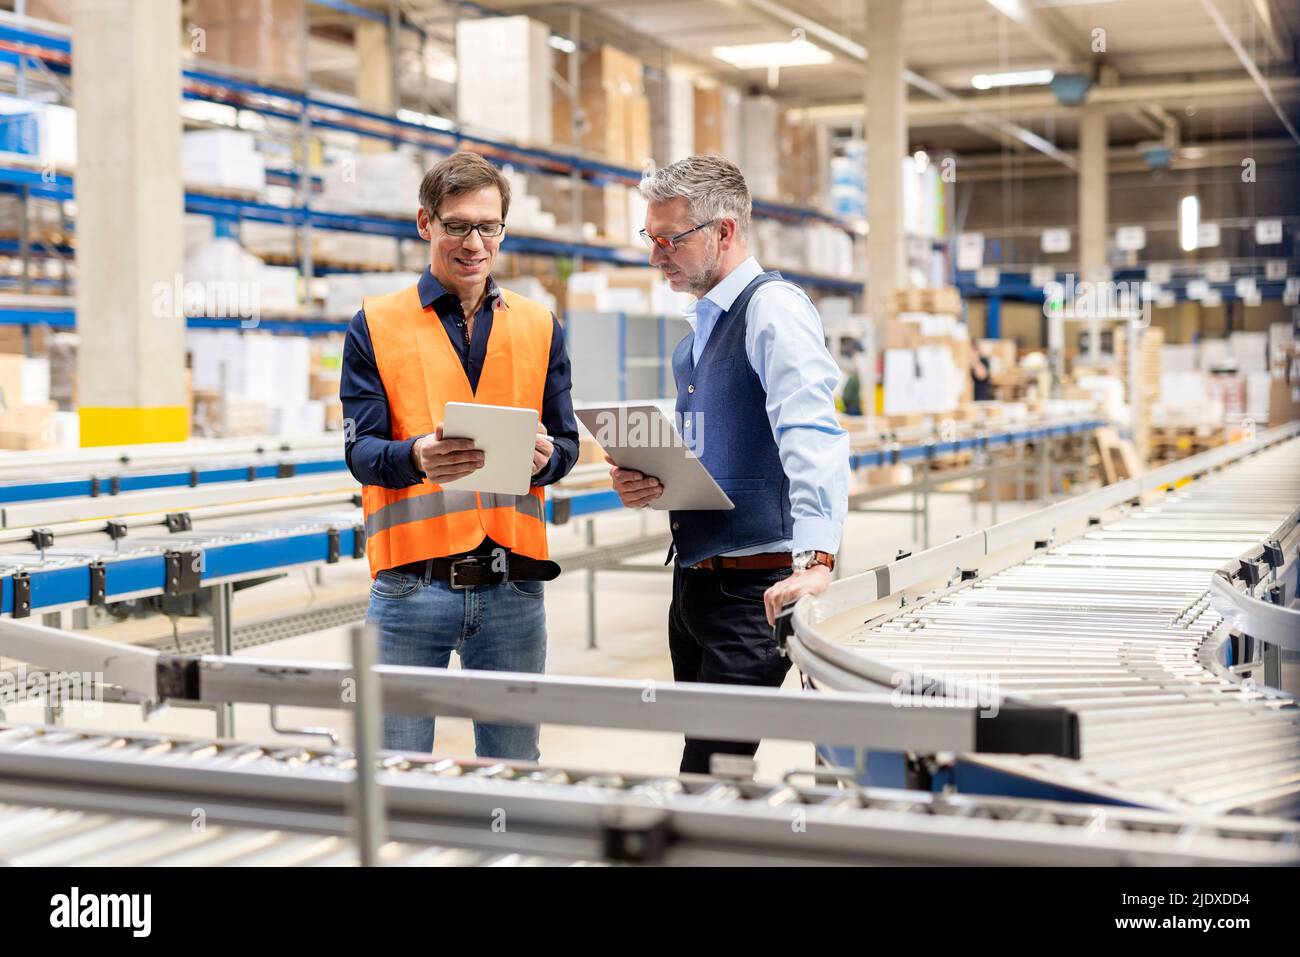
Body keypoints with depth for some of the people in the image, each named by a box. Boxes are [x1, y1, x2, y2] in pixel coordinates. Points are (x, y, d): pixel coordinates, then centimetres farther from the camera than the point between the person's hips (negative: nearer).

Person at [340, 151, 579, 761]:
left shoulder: (539, 327, 13)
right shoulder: (376, 326, 4)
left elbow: (567, 443, 10)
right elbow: (360, 450, -3)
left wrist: (543, 456, -15)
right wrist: (417, 457, -26)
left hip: (513, 586, 2)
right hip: (411, 586, -2)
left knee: (513, 768, 11)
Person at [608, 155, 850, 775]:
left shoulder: (774, 308, -13)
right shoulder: (698, 330, 16)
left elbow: (810, 436, -27)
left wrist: (817, 559, -39)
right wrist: (646, 479, 5)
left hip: (755, 588, -9)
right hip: (693, 580, 9)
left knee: (710, 777, -10)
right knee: (703, 758, 14)